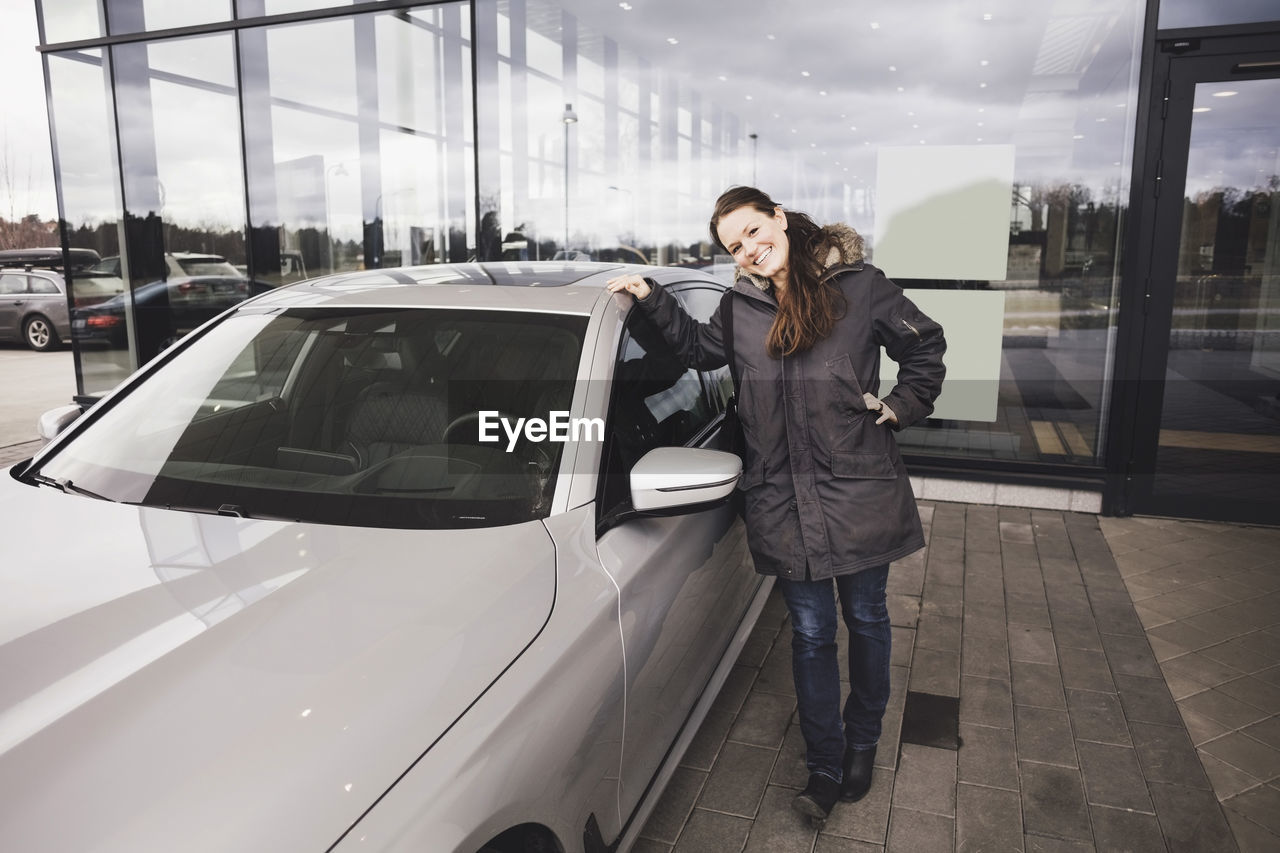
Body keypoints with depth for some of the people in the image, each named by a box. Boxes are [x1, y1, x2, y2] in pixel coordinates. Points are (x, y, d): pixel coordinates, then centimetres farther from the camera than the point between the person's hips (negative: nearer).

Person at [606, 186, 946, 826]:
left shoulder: (859, 286, -3)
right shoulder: (739, 306, 6)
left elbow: (926, 345, 9)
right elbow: (700, 349, 25)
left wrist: (900, 408, -1)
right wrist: (653, 301, 13)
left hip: (859, 492, -1)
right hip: (784, 501, 2)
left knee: (865, 619, 15)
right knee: (811, 633, 8)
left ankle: (862, 743, 39)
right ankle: (824, 767, 24)